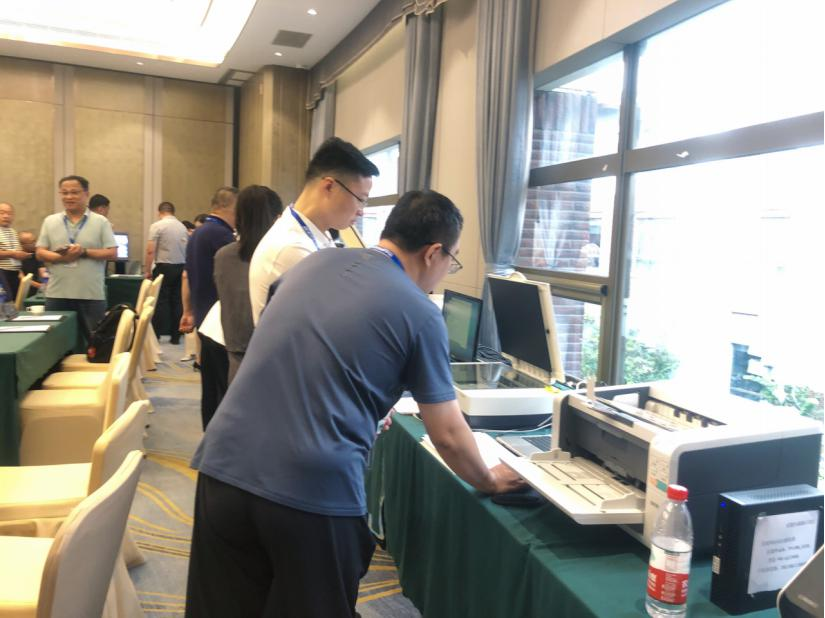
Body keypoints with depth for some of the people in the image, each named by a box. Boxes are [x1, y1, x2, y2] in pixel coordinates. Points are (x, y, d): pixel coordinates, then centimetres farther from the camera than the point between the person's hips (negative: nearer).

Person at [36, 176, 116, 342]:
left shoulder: (100, 222, 2)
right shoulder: (50, 221, 10)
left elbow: (112, 253, -3)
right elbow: (40, 253, 6)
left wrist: (84, 252, -16)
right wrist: (61, 257, -13)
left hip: (92, 295, -2)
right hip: (57, 294, 2)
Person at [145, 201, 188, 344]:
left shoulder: (157, 226, -6)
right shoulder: (182, 227, 9)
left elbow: (150, 250, -11)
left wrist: (147, 270, -3)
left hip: (164, 267, -4)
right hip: (181, 267, 4)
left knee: (161, 301, 1)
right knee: (177, 301, 7)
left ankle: (156, 335, 4)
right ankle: (175, 336, 10)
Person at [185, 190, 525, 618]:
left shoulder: (312, 262, 12)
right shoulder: (420, 315, -4)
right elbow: (448, 436, 3)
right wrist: (488, 481, 23)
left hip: (225, 465, 5)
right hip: (314, 492, -5)